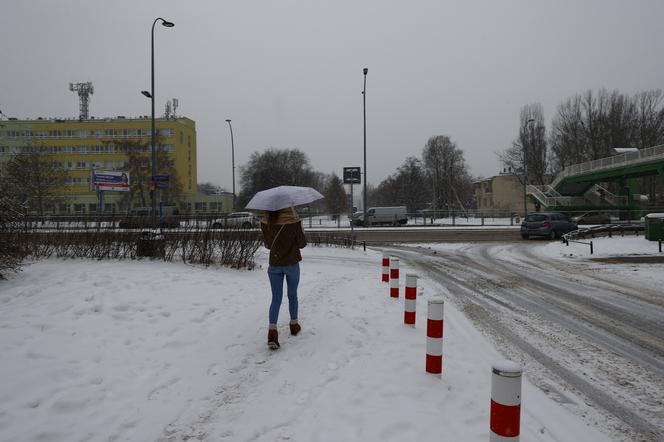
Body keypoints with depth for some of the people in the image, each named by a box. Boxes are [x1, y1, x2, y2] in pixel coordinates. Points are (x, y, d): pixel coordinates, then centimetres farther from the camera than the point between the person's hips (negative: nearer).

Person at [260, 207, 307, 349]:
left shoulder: (265, 221, -6)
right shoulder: (294, 220, -16)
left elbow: (267, 244, 6)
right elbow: (302, 244, -7)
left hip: (274, 265, 2)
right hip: (292, 264, -2)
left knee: (276, 299, 5)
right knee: (292, 295, 18)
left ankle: (272, 331, -11)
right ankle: (294, 325, 33)